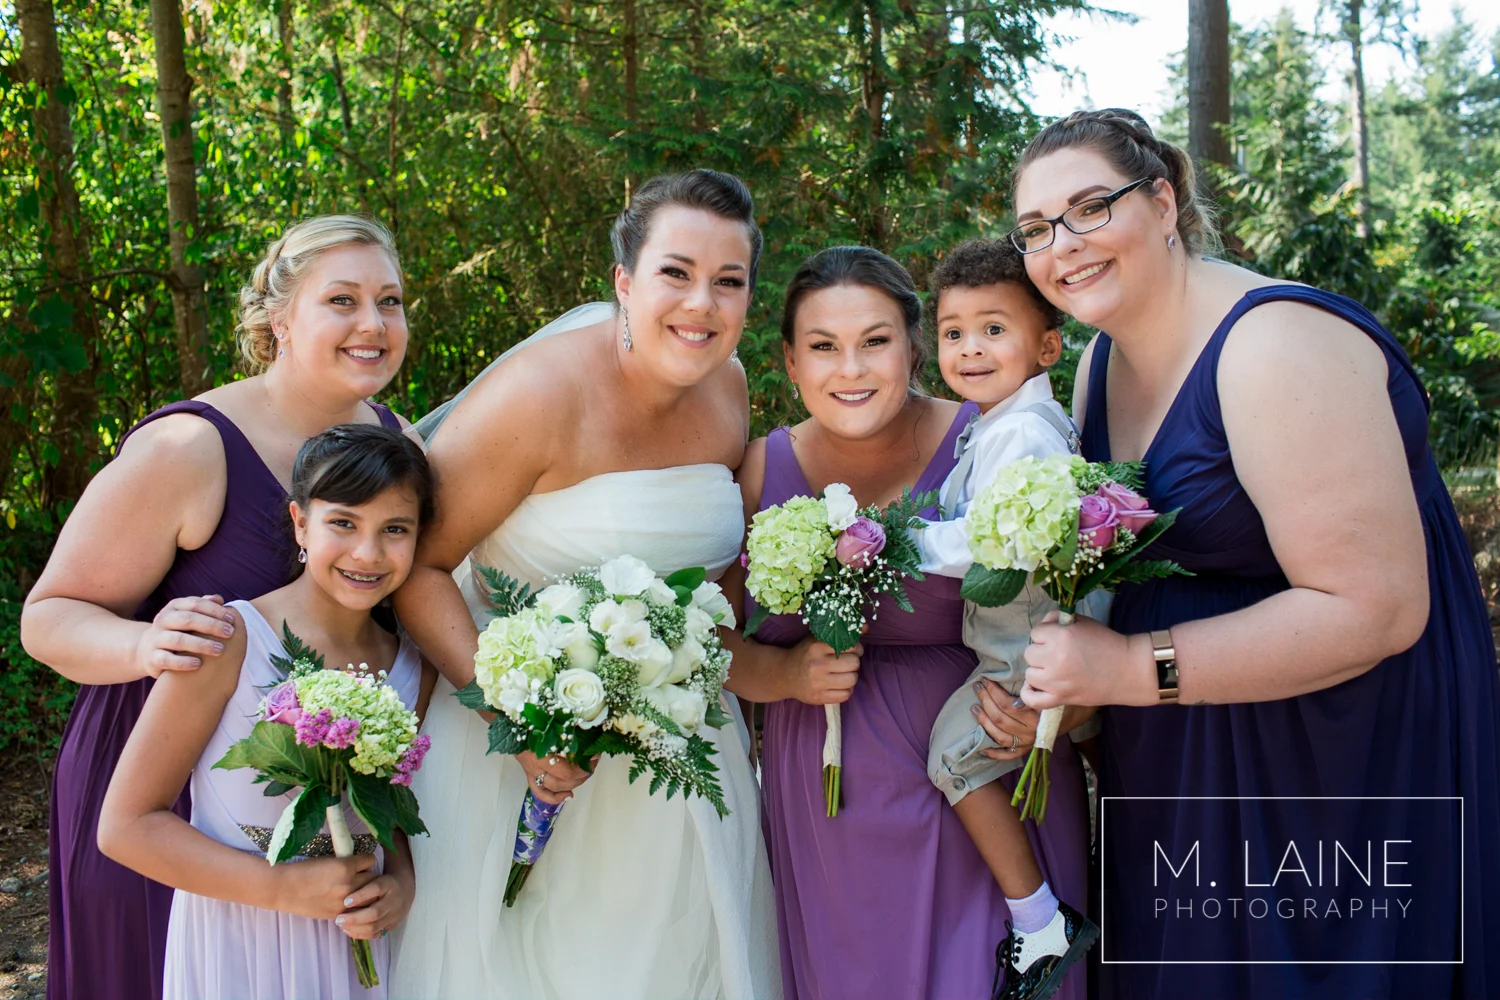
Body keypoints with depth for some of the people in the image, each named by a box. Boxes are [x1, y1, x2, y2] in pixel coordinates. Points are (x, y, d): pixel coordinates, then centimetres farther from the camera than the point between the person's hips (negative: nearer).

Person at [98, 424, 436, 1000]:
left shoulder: (411, 668, -1)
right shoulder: (228, 643, -16)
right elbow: (126, 826, -15)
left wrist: (401, 883, -7)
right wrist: (285, 888, -19)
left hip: (353, 948, 4)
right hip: (234, 950, -4)